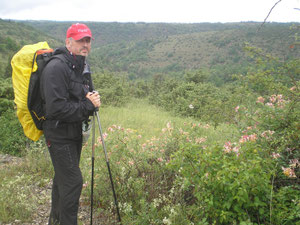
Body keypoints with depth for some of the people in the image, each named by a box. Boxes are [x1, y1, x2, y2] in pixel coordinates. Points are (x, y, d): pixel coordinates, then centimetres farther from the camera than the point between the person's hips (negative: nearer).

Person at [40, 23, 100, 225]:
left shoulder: (83, 66, 9)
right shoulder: (56, 68, -21)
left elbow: (85, 93, 20)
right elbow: (56, 108, -27)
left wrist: (93, 100, -4)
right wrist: (87, 106, -21)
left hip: (75, 132, 9)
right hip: (59, 134, -9)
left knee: (64, 178, 21)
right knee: (73, 181, -8)